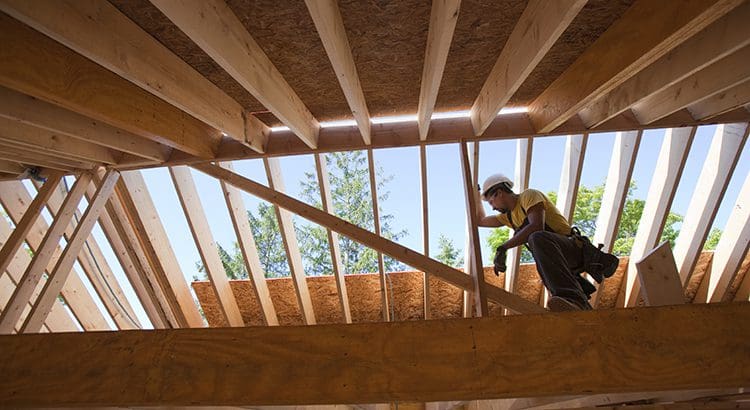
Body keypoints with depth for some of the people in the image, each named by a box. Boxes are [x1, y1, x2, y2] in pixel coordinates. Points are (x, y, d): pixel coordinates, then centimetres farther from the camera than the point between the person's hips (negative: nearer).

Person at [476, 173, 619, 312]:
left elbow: (536, 226, -21)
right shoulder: (509, 216, 22)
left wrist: (503, 248, -23)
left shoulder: (529, 195, -2)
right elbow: (481, 221, 35)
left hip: (574, 247, -9)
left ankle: (574, 299, -54)